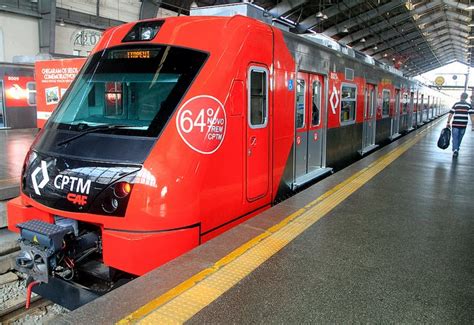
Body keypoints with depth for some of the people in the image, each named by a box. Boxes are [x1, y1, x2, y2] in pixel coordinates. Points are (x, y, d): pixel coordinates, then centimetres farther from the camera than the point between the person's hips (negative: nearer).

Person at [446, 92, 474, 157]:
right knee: (459, 138, 16)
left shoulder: (456, 104, 2)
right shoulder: (469, 105, 2)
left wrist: (448, 123, 6)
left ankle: (455, 150, -16)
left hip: (455, 124, -1)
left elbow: (450, 114, -1)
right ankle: (457, 150, 27)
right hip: (463, 125, 1)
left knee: (455, 138, 2)